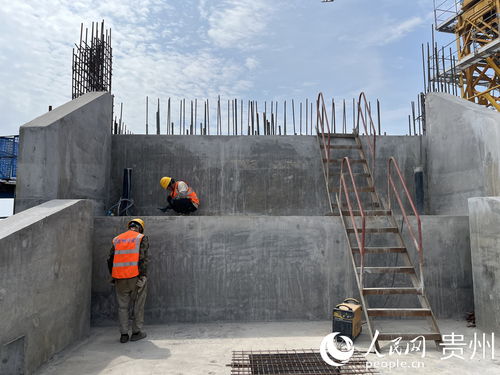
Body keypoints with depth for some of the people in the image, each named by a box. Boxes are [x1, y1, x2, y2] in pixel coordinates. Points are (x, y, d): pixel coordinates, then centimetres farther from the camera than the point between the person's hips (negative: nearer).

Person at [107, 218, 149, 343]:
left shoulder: (116, 239, 15)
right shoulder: (141, 238, 1)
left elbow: (110, 260, 11)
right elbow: (143, 258, -11)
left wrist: (114, 276, 18)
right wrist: (143, 276, -11)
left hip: (120, 278, 4)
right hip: (136, 276, -3)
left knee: (123, 306, 13)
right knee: (138, 305, 10)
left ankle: (124, 334, 13)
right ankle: (136, 332, 14)